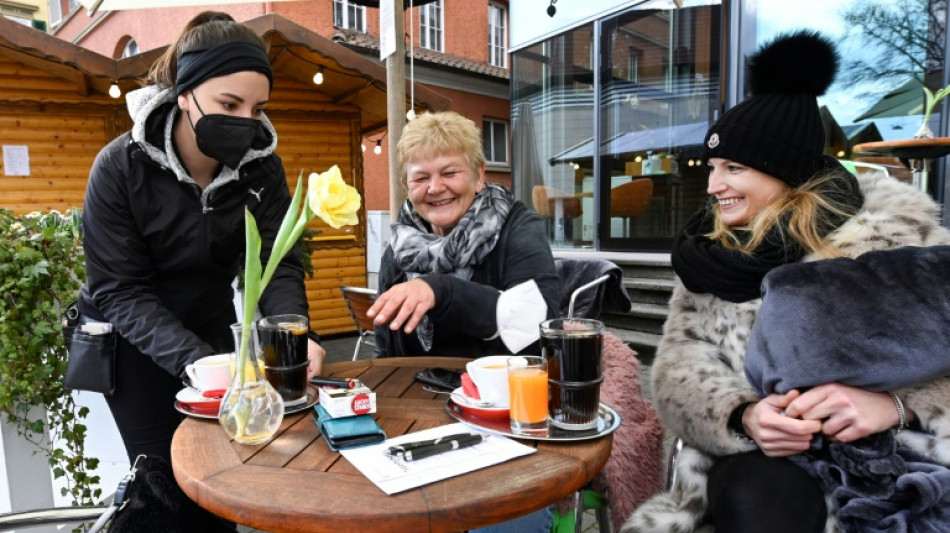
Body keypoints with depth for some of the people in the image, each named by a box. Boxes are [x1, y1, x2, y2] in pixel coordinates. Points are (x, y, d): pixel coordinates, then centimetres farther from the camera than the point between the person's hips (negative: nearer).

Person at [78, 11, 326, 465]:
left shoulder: (261, 166, -13)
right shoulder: (120, 167, -22)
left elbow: (277, 265, -18)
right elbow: (120, 291, -24)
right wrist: (194, 360, -38)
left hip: (212, 331, 3)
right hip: (131, 342, -2)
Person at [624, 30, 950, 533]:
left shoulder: (895, 229, 3)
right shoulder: (710, 253, 10)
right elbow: (679, 368, 1)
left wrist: (897, 401, -23)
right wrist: (742, 415, -19)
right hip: (768, 457, 2)